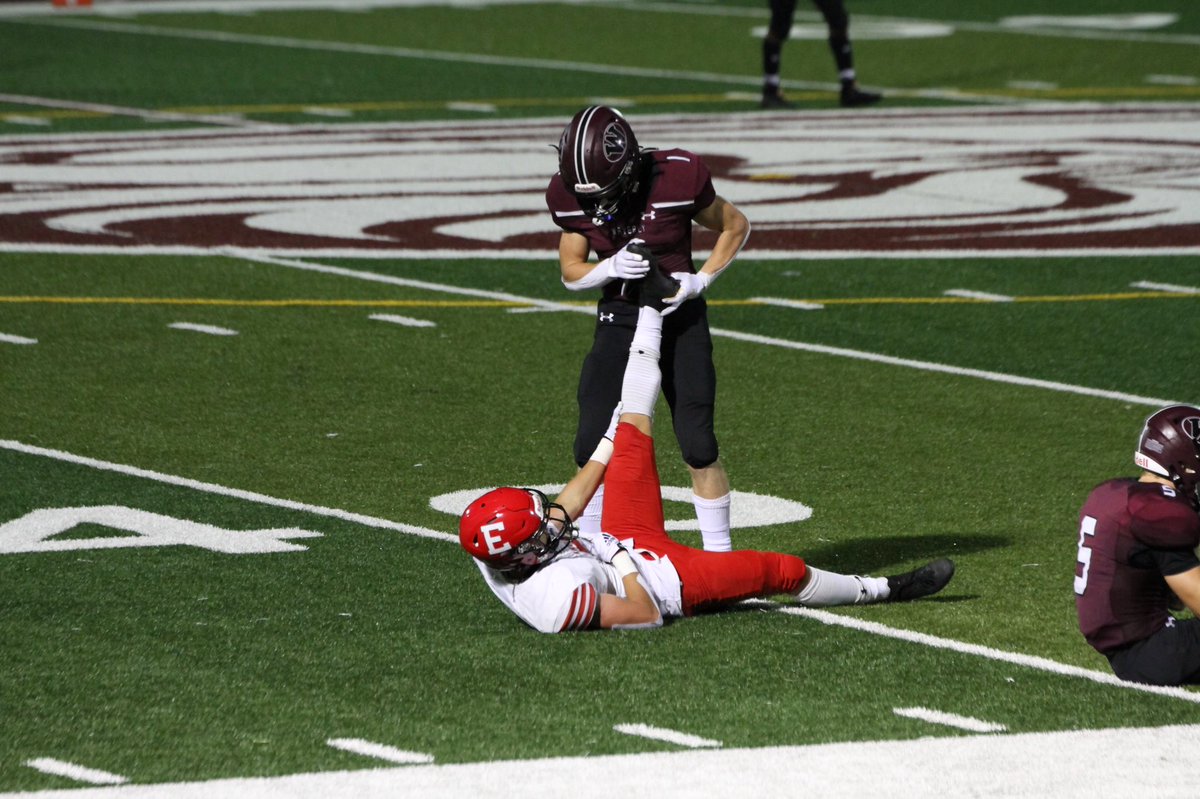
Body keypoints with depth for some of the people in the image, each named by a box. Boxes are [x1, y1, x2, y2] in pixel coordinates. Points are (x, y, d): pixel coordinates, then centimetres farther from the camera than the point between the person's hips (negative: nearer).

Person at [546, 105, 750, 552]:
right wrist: (611, 268, -20)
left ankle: (719, 554, 6)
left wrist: (700, 280, -14)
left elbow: (735, 227, -3)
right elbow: (571, 271, 1)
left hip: (680, 318, -2)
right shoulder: (570, 196, -11)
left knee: (698, 445, -6)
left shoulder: (678, 178, -20)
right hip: (618, 319, 2)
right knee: (593, 445, -6)